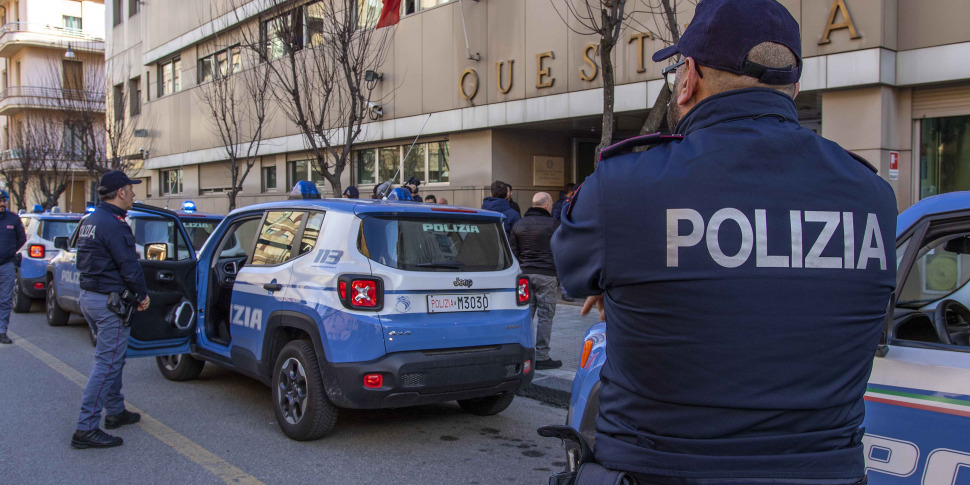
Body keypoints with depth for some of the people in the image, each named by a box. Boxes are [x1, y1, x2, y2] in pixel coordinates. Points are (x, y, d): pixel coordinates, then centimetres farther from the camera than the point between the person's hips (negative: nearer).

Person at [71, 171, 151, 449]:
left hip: (88, 297, 11)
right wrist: (143, 295, -5)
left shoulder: (89, 221, 13)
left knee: (112, 359, 22)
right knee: (107, 364, -7)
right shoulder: (113, 225, -19)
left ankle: (116, 412, 33)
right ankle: (86, 430, -6)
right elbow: (129, 266, -20)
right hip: (109, 302, -11)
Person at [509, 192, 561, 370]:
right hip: (546, 275, -5)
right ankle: (541, 357, -1)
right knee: (546, 316, -1)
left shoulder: (518, 225, 11)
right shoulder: (553, 225, -2)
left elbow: (513, 254, 11)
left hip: (525, 275, 5)